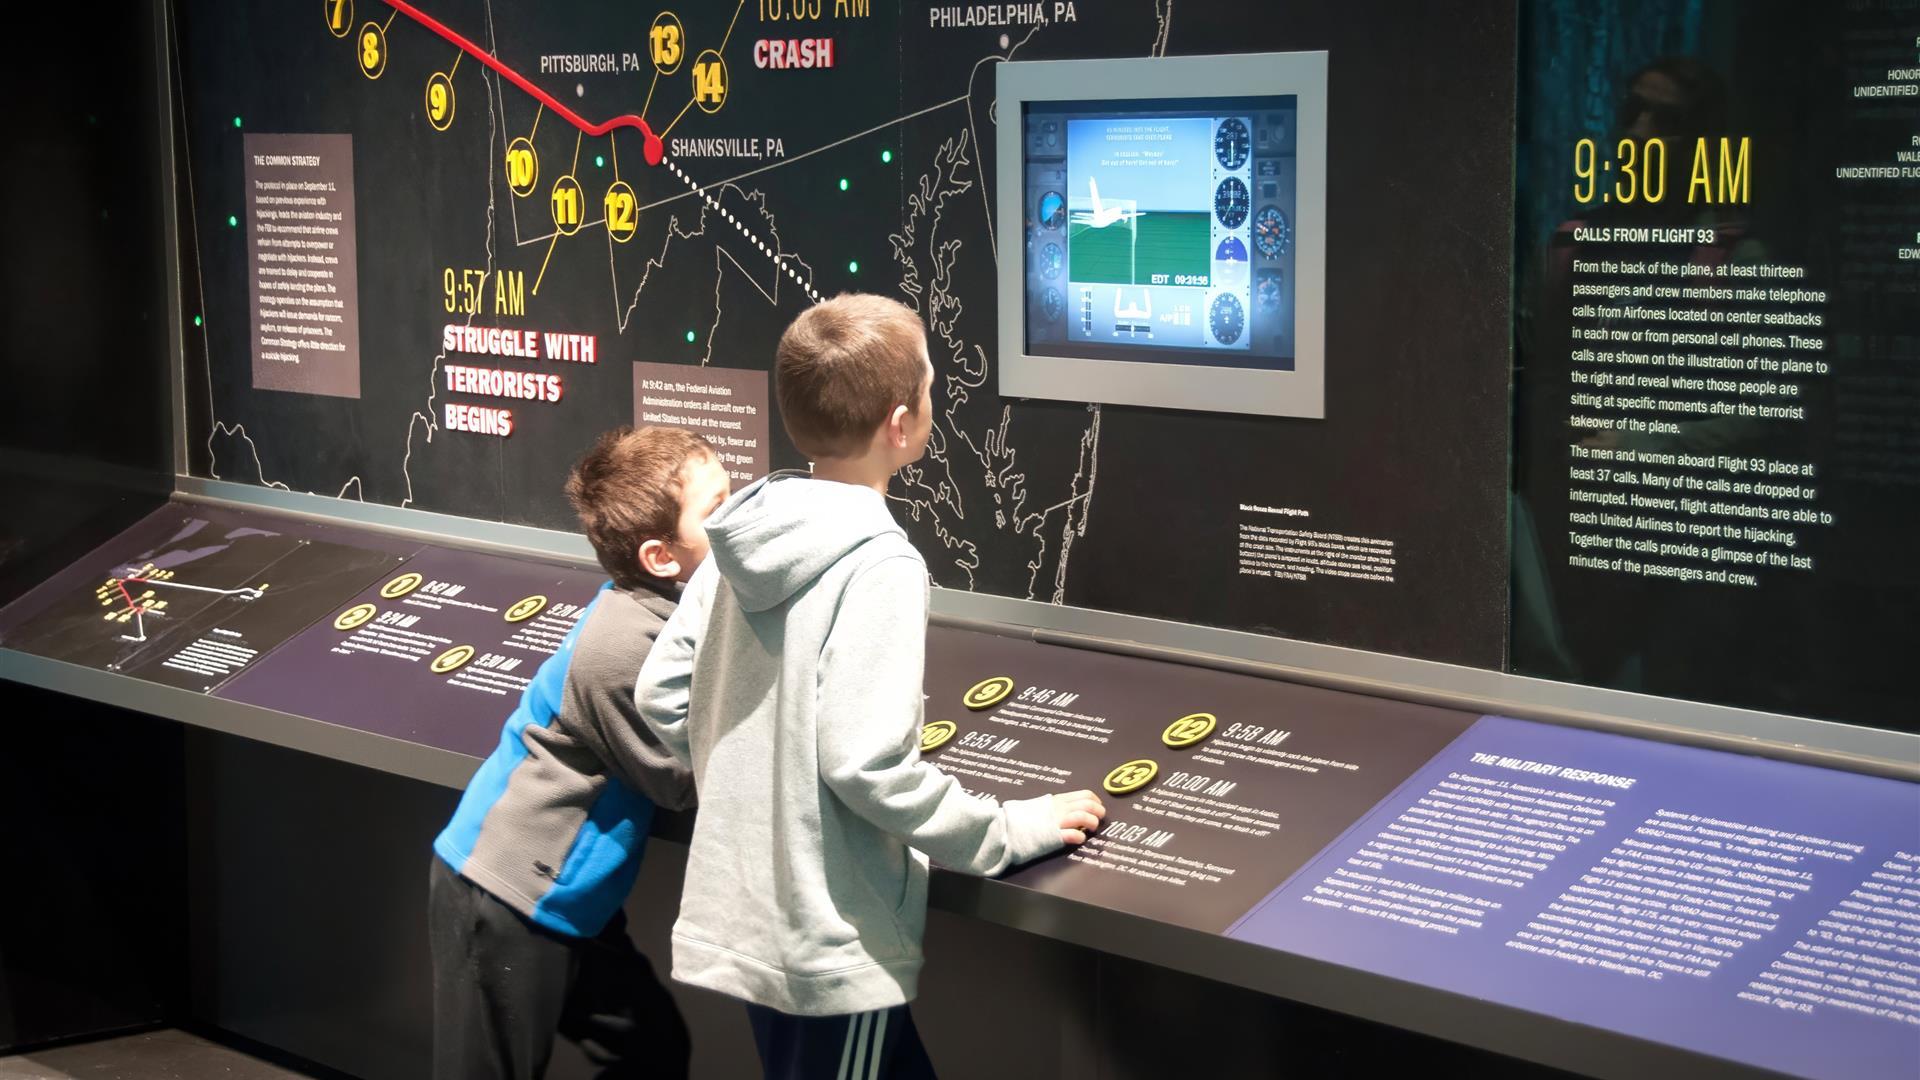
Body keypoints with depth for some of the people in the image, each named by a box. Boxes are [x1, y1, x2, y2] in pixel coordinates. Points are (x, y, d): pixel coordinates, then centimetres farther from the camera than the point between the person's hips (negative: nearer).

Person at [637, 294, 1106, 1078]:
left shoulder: (746, 534, 2)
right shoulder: (879, 565, -20)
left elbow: (660, 696, 7)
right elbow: (868, 765, -25)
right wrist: (1013, 833, -11)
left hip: (744, 919, 8)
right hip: (834, 947, -8)